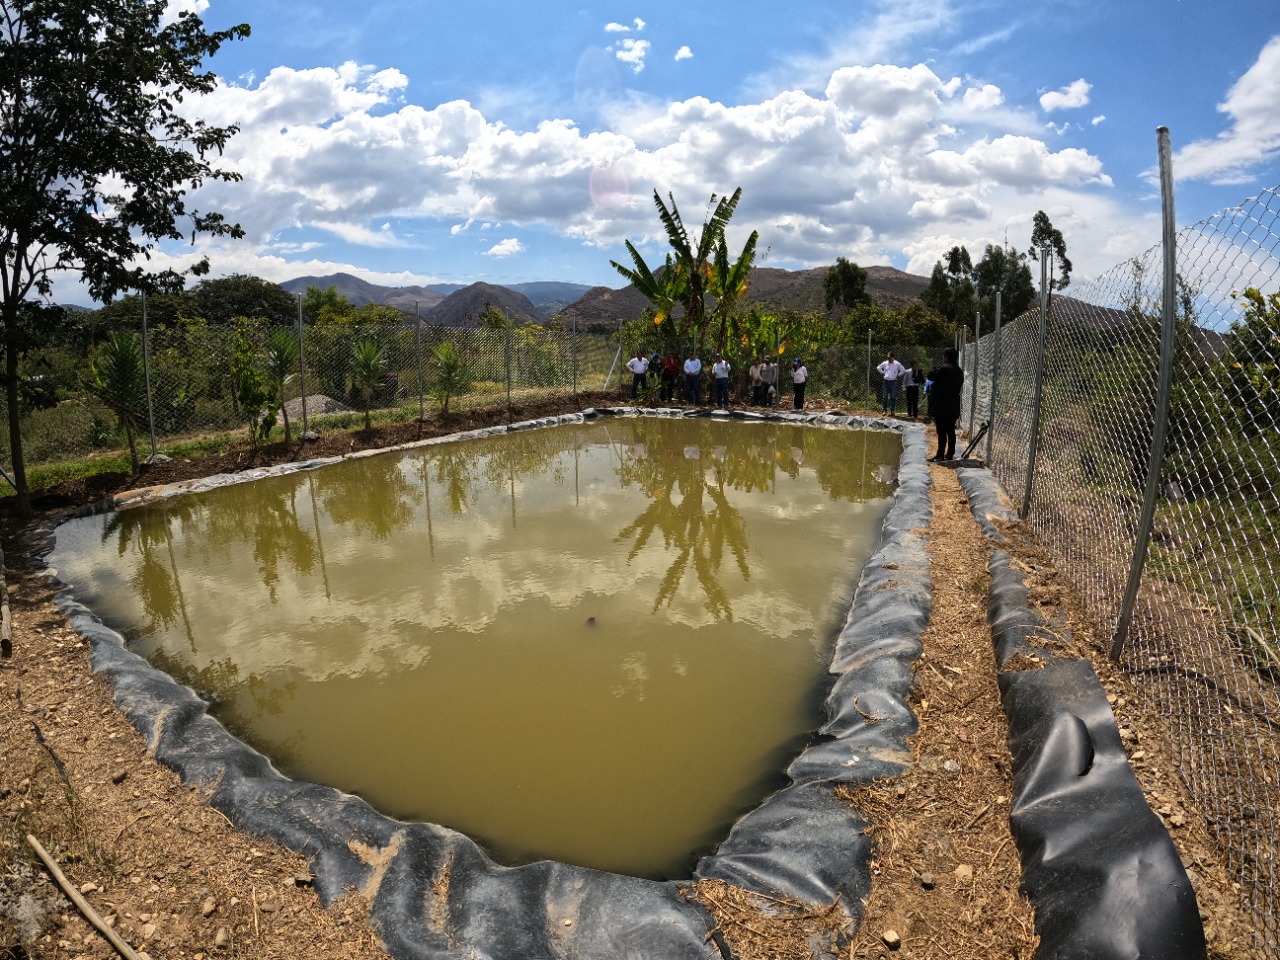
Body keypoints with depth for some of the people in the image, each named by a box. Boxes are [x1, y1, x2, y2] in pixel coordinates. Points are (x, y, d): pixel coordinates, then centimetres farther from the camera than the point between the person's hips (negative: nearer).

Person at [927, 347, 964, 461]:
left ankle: (940, 455, -5)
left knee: (941, 431, -6)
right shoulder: (959, 371, 12)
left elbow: (931, 375, -15)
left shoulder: (943, 368, -15)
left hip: (941, 406, -8)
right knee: (951, 431, 11)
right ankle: (950, 454, 16)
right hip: (954, 406, 8)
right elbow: (959, 385, 18)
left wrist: (938, 366, -2)